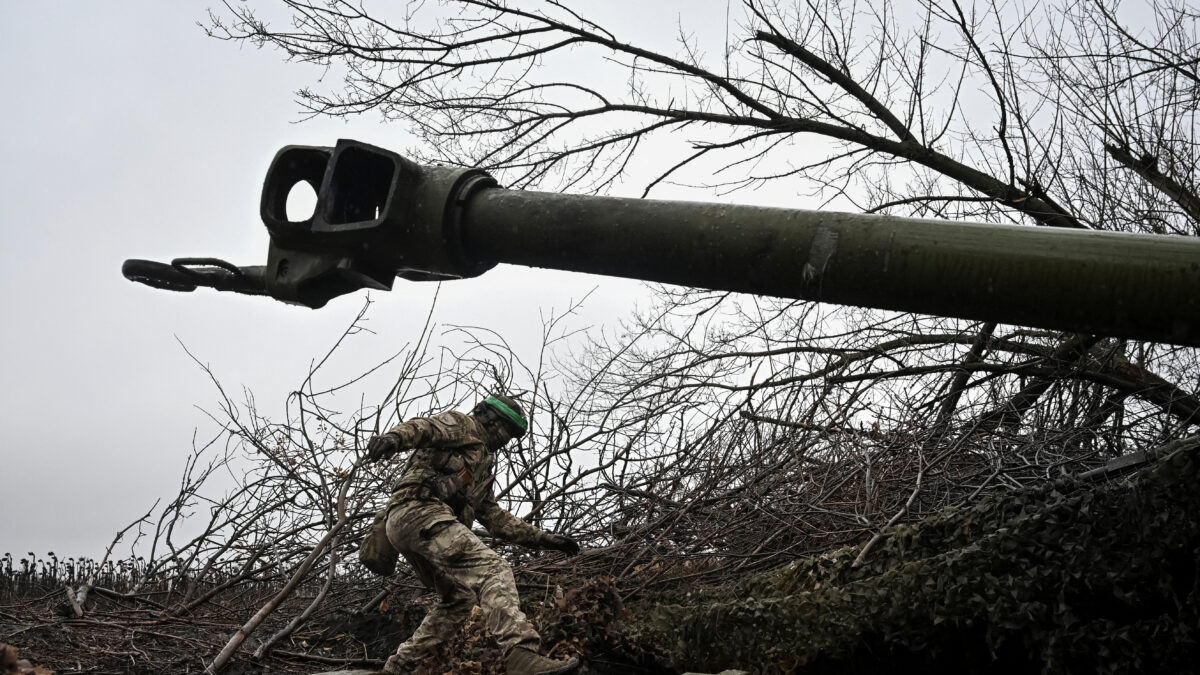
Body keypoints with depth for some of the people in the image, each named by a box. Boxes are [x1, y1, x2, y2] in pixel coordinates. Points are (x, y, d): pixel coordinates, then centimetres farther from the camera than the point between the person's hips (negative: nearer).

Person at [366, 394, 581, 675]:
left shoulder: (482, 465, 35)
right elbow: (423, 427, -12)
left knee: (458, 598, 22)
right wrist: (393, 438, -35)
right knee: (492, 570, -23)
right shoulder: (463, 426, 10)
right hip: (420, 512, -10)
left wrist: (543, 538, 31)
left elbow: (495, 517, 35)